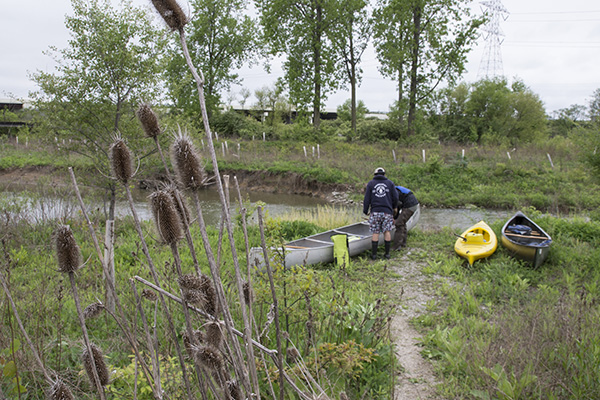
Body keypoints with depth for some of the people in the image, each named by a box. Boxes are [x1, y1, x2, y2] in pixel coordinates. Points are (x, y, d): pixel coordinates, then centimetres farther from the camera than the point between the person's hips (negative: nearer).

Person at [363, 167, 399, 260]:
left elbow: (367, 199, 3)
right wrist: (392, 207, 22)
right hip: (387, 211, 0)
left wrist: (365, 211, 14)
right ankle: (387, 253, 10)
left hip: (375, 211, 0)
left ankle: (374, 254, 5)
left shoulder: (370, 183, 7)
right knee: (387, 231, 7)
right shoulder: (390, 183, 8)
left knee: (375, 233, 2)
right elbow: (395, 198, 4)